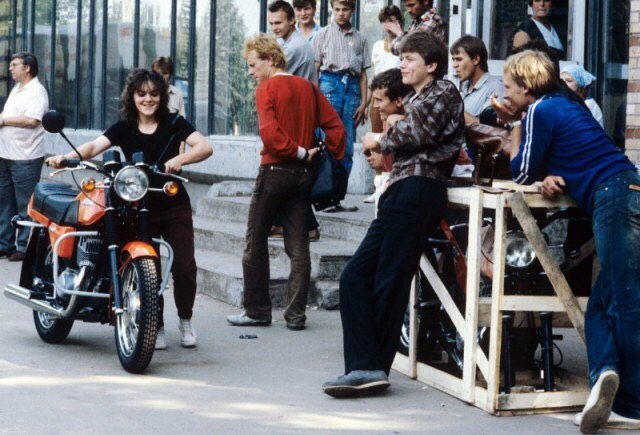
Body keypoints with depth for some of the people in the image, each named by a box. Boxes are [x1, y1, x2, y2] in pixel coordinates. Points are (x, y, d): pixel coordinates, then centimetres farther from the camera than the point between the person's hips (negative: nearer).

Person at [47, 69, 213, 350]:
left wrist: (180, 159, -33)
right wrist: (67, 157, -35)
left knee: (184, 266, -7)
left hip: (174, 207, 0)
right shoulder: (124, 128, 1)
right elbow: (95, 146, -16)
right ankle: (156, 327, 13)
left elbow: (205, 147, -13)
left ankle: (185, 321, 17)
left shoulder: (174, 123, 0)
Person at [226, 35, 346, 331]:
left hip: (274, 171, -5)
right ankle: (296, 314, 4)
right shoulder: (309, 88, 9)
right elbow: (336, 127, 5)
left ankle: (257, 310, 8)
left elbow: (269, 131, -21)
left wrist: (298, 151, -12)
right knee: (298, 247, 5)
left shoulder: (266, 88, -7)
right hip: (303, 174, 5)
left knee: (256, 243, 6)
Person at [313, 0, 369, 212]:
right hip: (330, 84, -3)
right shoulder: (323, 34, 9)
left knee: (347, 148, 1)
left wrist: (363, 103, 6)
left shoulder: (359, 38, 16)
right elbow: (315, 68, 5)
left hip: (352, 87, 3)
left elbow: (363, 73, 15)